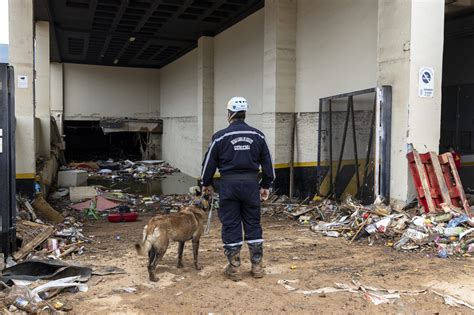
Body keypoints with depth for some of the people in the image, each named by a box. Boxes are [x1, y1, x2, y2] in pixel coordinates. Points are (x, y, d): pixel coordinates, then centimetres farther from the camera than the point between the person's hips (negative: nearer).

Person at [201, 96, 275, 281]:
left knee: (231, 226, 5)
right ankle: (257, 266, 17)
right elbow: (267, 162, 8)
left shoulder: (220, 136, -5)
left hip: (229, 184, -2)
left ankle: (234, 269, 11)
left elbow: (209, 162, 2)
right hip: (251, 183, 3)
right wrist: (266, 185, 17)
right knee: (253, 224, 11)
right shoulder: (258, 136, 4)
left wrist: (206, 183, 16)